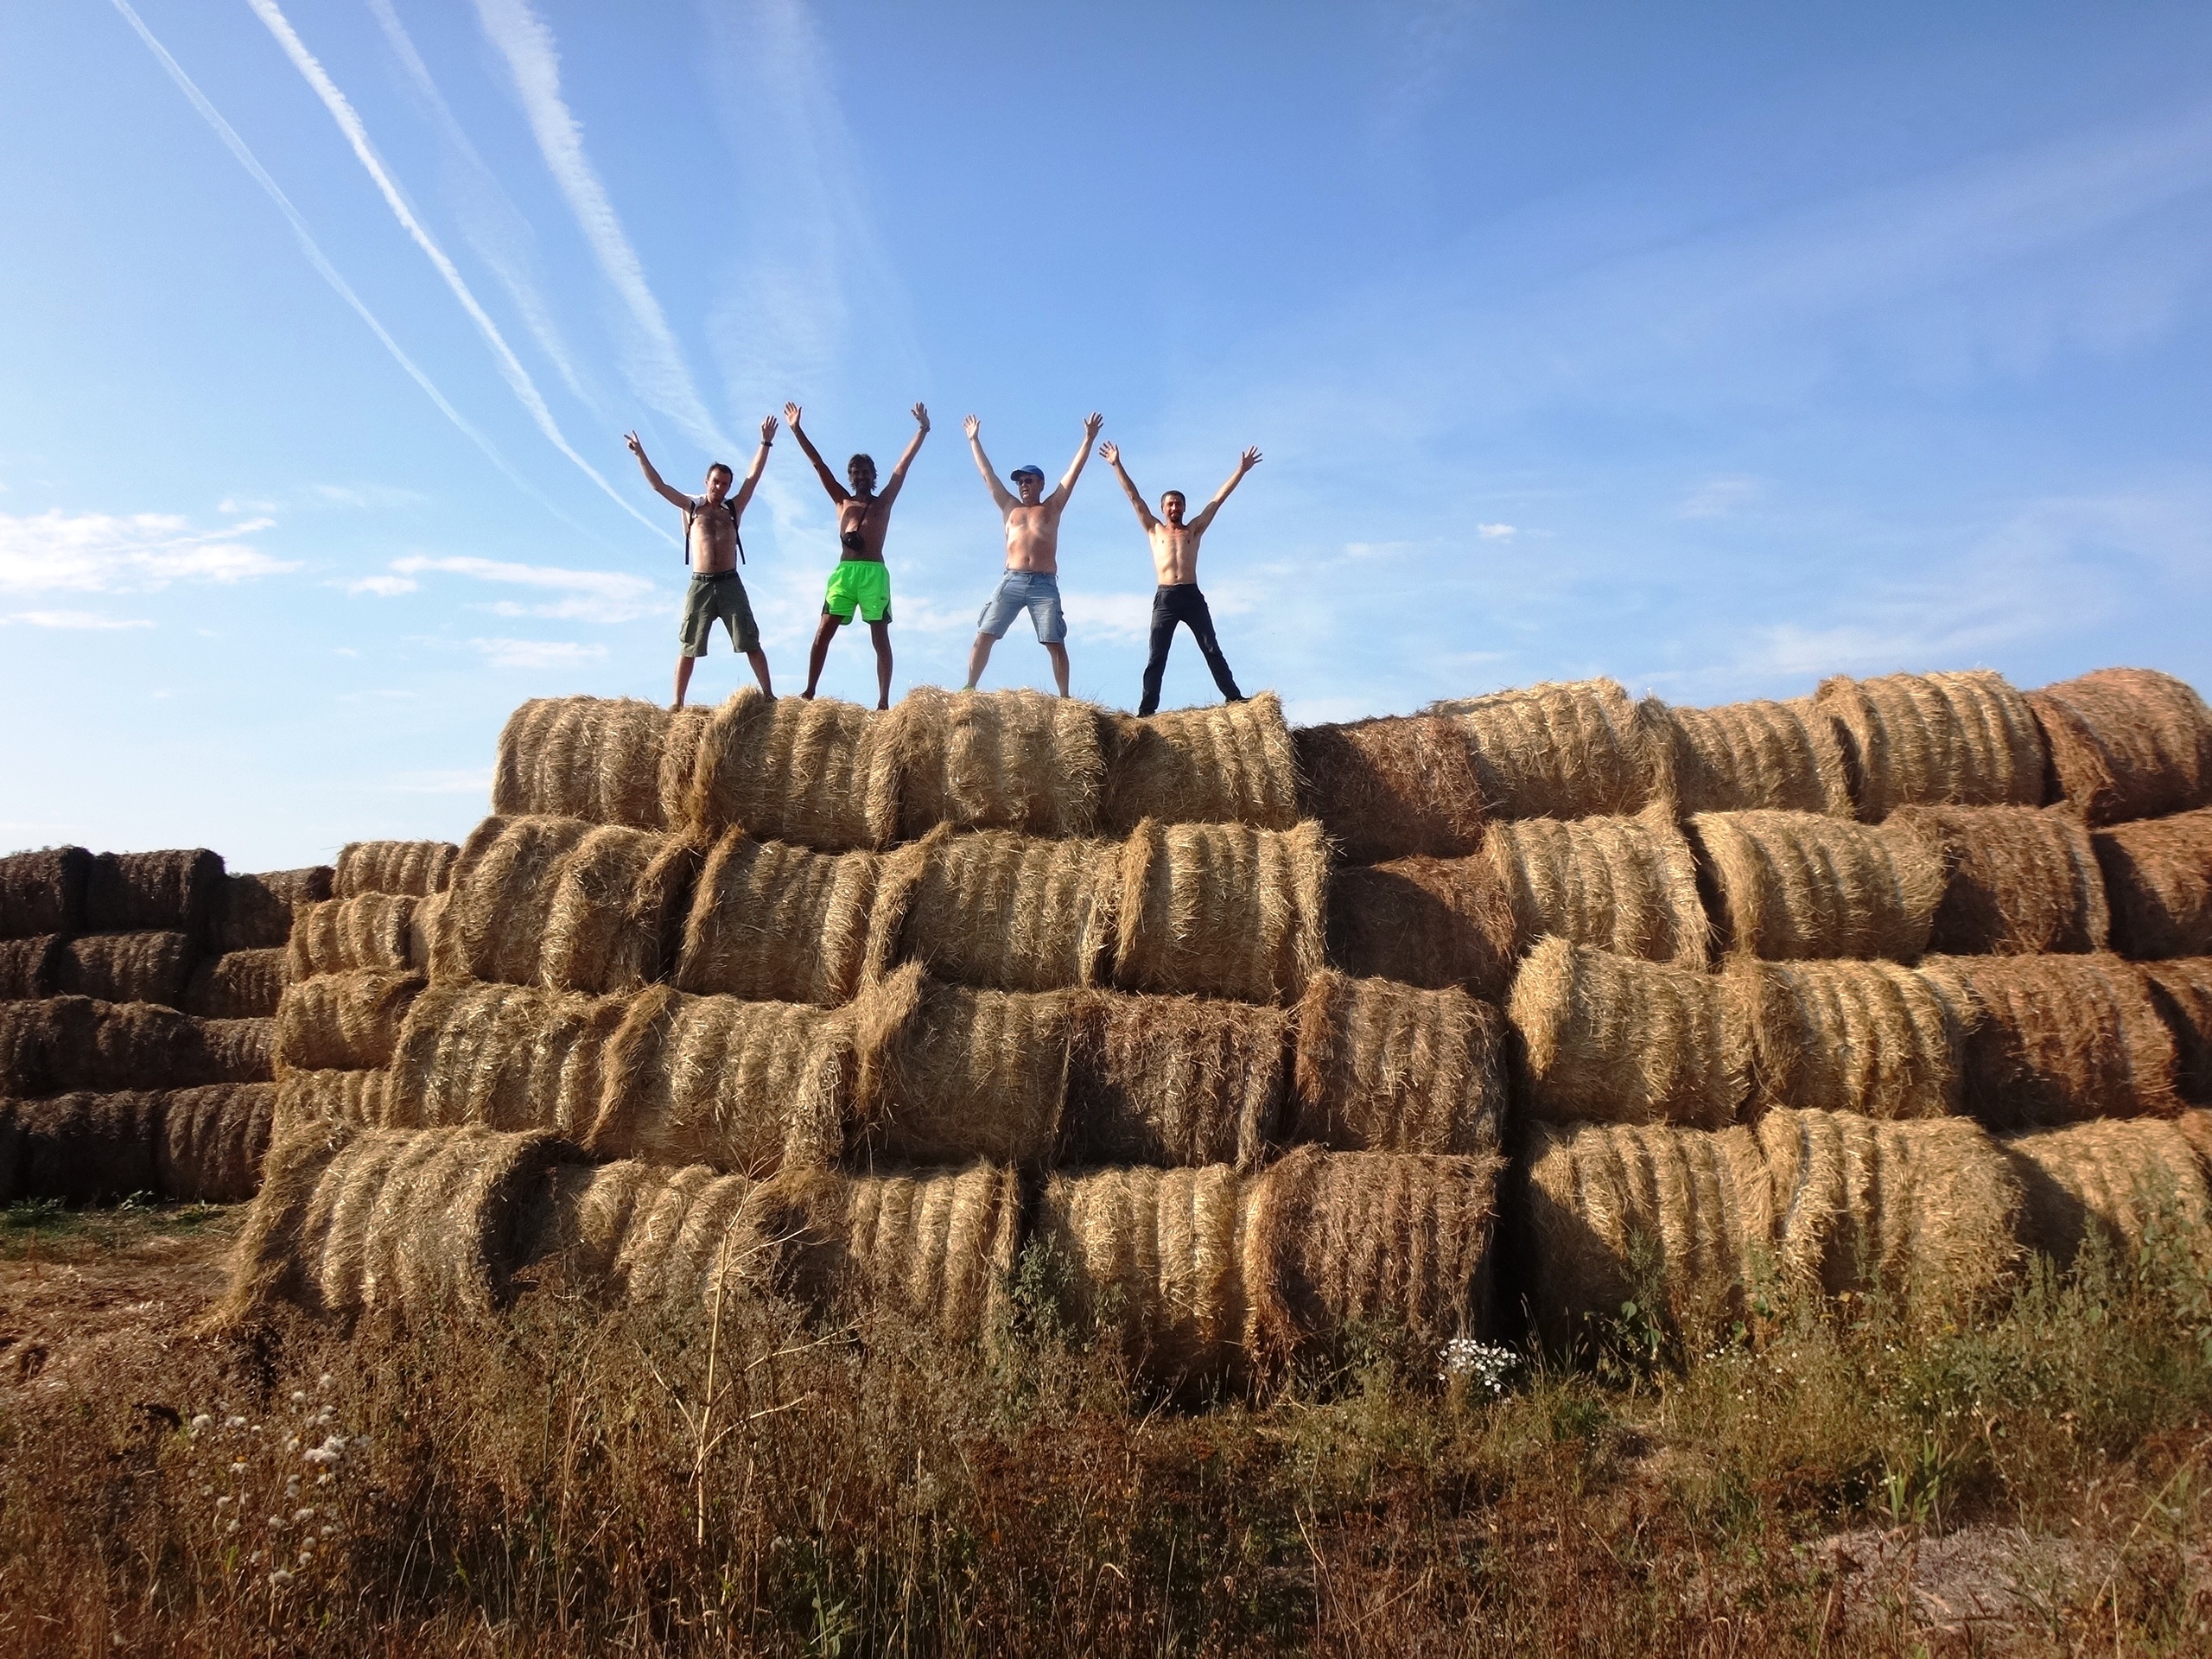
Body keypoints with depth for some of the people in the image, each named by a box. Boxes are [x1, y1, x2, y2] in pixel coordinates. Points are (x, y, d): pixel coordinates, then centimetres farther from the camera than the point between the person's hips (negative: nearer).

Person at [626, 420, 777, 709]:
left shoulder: (734, 508, 12)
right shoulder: (690, 507, 12)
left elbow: (753, 477, 8)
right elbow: (659, 485, 8)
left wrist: (765, 443, 4)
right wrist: (640, 455, 1)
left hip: (731, 584, 0)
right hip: (700, 585, 0)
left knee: (751, 644, -1)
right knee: (688, 648, 2)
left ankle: (769, 695, 1)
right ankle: (677, 704, 4)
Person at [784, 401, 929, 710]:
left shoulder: (884, 501, 16)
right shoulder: (842, 501, 20)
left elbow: (904, 463, 12)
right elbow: (818, 463, 17)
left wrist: (922, 429, 7)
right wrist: (796, 429, 14)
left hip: (874, 572, -2)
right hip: (844, 571, 2)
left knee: (880, 638, -2)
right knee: (823, 632, -6)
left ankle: (884, 701, -4)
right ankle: (809, 692, -5)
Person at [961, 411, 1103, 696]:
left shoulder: (1052, 508, 14)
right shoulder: (1010, 508, 20)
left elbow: (1074, 472, 11)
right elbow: (987, 474, 24)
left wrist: (1089, 439, 8)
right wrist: (974, 441, 26)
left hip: (1044, 584, -2)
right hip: (1011, 581, 2)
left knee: (1055, 643, -7)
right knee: (984, 636, -5)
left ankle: (1065, 698, -7)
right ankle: (969, 688, -3)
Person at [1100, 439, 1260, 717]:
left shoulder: (1194, 530, 16)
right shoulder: (1154, 530, 15)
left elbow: (1219, 497, 14)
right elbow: (1134, 497, 12)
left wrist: (1241, 470, 11)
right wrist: (1117, 466, 8)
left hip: (1192, 595, 1)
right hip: (1165, 598, -1)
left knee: (1212, 650, 0)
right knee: (1157, 657, -2)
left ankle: (1234, 697, -1)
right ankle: (1147, 707, -4)